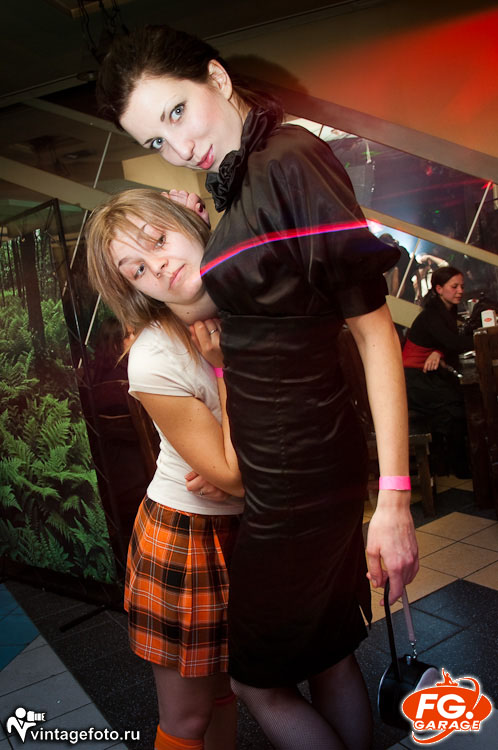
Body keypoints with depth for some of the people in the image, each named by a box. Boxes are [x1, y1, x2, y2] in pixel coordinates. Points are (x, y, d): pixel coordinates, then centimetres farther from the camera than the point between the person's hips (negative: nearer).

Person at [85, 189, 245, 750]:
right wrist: (228, 369, -22)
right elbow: (231, 475, -20)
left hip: (251, 526, 5)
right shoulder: (153, 361, -26)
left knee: (228, 689, 23)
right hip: (188, 538, -5)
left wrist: (234, 468, -15)